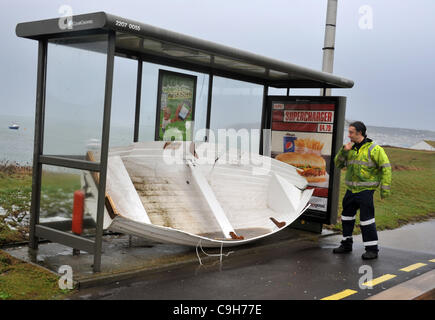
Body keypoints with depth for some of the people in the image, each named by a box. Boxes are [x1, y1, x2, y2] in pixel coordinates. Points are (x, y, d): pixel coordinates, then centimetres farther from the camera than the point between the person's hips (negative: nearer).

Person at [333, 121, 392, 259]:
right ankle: (346, 244, 29)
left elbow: (386, 168, -8)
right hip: (351, 190, 7)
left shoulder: (373, 149, -9)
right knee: (347, 216, 14)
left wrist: (385, 189, -12)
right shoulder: (351, 148, 11)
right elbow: (338, 164, 12)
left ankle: (372, 249, 2)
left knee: (366, 219, -8)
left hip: (365, 190, -7)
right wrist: (344, 151, -6)